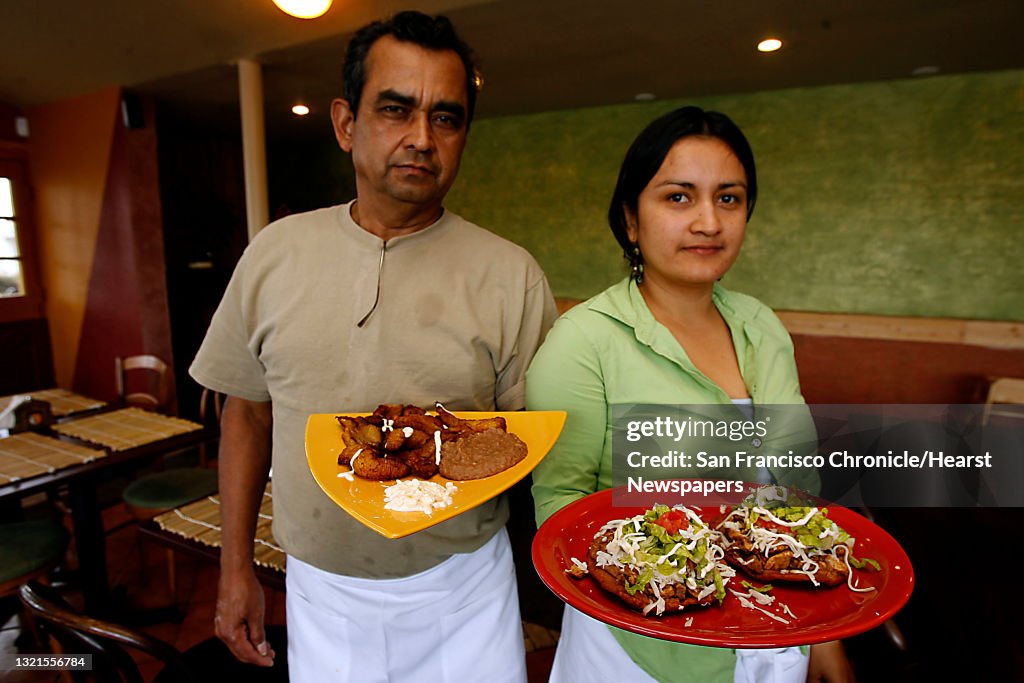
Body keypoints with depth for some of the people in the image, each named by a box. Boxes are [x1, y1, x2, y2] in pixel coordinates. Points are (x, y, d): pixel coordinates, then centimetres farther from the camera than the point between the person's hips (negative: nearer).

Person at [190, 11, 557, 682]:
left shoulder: (511, 274, -10)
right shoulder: (275, 252, -2)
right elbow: (248, 412, 5)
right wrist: (237, 566, 7)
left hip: (463, 592, -1)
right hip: (319, 590, 2)